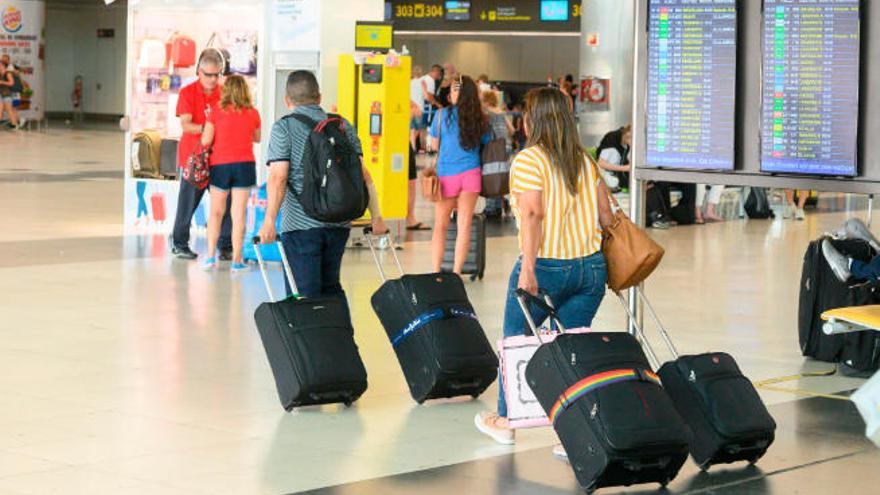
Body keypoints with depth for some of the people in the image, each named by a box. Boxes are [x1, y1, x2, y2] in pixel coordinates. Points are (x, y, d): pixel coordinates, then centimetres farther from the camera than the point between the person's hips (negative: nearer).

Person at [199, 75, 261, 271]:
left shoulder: (217, 111, -4)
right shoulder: (253, 113, 1)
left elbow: (206, 140, -6)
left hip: (220, 164, 0)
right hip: (244, 165, 0)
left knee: (216, 212, 12)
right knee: (239, 214, 2)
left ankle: (210, 256, 8)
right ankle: (236, 260, 3)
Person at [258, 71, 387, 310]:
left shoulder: (284, 128, -3)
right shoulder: (343, 126, 10)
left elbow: (278, 177, -14)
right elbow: (362, 174, 5)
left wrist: (269, 221, -18)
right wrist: (376, 216, 7)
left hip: (301, 224, -5)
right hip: (339, 224, 5)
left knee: (304, 295, 0)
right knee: (331, 287, 20)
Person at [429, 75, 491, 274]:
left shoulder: (443, 114, -2)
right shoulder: (481, 120, 4)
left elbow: (435, 145, 8)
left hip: (447, 174, -1)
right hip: (471, 173, 2)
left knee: (440, 226, 7)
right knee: (464, 225, 4)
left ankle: (435, 272, 3)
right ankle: (456, 273, 3)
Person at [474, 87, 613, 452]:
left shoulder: (529, 160, -7)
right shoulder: (585, 160, 10)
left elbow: (533, 215, -18)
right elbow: (605, 213, 9)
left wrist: (528, 269, -21)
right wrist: (607, 261, 20)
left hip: (546, 267, -5)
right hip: (590, 265, 5)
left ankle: (504, 420, 27)